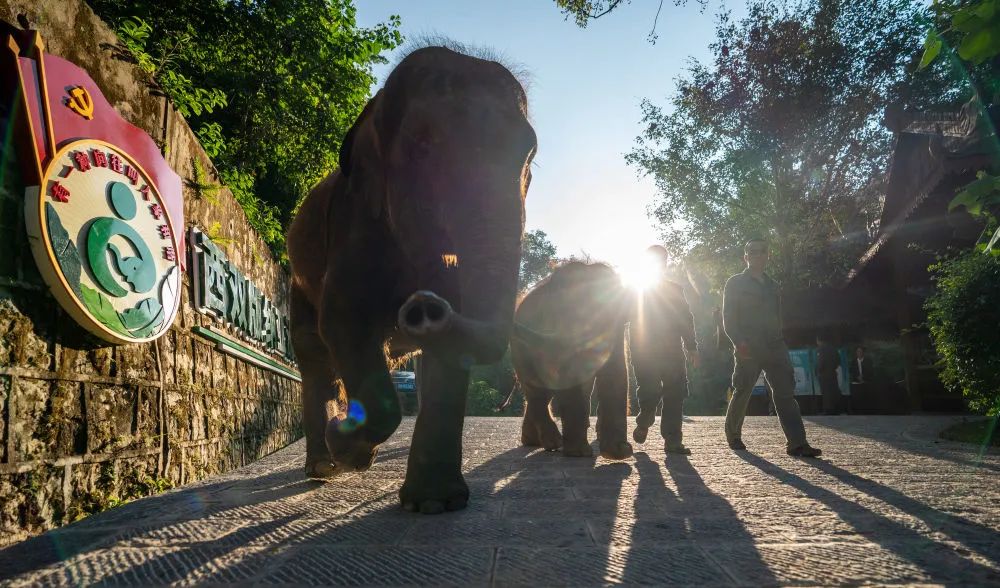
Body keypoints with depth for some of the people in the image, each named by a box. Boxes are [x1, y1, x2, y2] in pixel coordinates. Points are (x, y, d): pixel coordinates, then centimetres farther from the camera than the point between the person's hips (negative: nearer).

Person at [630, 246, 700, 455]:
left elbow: (686, 320, 15)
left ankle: (672, 439, 0)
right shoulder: (636, 290, 8)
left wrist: (691, 347, 7)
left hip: (673, 351, 3)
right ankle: (643, 424, 17)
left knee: (675, 393, -4)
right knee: (651, 390, -11)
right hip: (644, 351, -3)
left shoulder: (675, 289, 18)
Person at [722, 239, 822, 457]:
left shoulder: (772, 285, 20)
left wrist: (779, 340, 15)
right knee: (742, 392, 2)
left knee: (785, 391, -7)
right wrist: (739, 342, -18)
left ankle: (796, 443, -12)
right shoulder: (735, 284, 2)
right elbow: (728, 318, -5)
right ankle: (733, 435, 22)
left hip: (774, 347, 5)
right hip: (748, 348, -5)